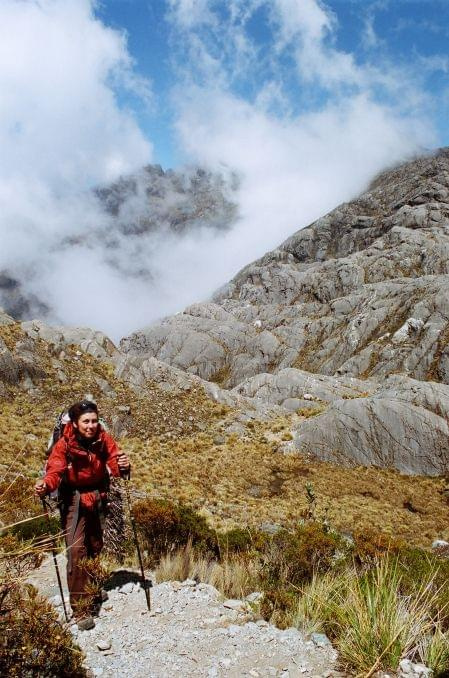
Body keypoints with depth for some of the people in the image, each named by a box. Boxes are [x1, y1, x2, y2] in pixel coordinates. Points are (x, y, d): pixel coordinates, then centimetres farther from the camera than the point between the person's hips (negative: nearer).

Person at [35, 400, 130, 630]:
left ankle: (92, 593, 40)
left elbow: (114, 460, -23)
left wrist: (122, 466, -47)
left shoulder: (103, 439, -13)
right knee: (76, 550, -14)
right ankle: (81, 609, -7)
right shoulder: (64, 444, -20)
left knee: (96, 547, 14)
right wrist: (45, 485, -51)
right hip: (73, 499, -3)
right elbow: (54, 470, -29)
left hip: (98, 496, 3)